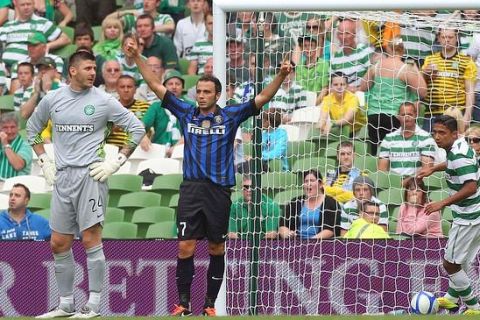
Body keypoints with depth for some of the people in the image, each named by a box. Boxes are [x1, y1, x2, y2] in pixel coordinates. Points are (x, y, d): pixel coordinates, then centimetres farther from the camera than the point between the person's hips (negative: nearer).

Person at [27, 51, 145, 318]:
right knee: (59, 243, 7)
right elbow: (33, 129, 24)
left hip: (90, 174, -5)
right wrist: (45, 162, 14)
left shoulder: (103, 101, -2)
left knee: (91, 239, -9)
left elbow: (137, 128, 1)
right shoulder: (52, 100, 8)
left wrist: (115, 163, -4)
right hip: (62, 176, 5)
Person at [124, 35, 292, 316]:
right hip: (191, 188, 0)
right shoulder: (186, 113, 7)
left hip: (219, 190, 0)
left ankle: (211, 304, 15)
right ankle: (183, 304, 2)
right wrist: (138, 58, -2)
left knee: (217, 249, 6)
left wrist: (281, 77, -17)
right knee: (185, 247, -5)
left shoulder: (230, 116, 3)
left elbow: (262, 99, -2)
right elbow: (158, 87, 5)